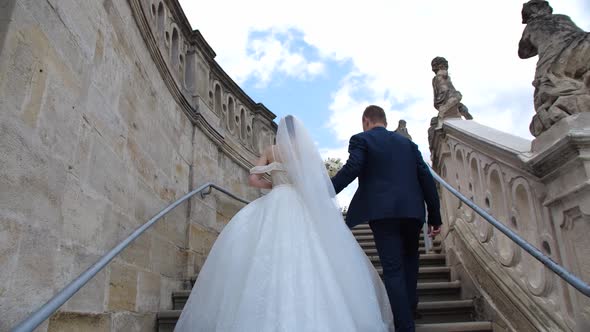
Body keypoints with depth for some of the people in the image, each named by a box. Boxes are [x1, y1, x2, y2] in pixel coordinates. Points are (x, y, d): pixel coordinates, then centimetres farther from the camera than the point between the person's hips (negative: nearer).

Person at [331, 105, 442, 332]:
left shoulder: (361, 139, 7)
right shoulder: (407, 142, 20)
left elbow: (351, 169, -12)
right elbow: (426, 177, 12)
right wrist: (435, 216, 14)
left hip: (382, 212, -4)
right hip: (412, 210, 5)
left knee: (393, 270, -1)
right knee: (409, 260, 25)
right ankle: (409, 306, 29)